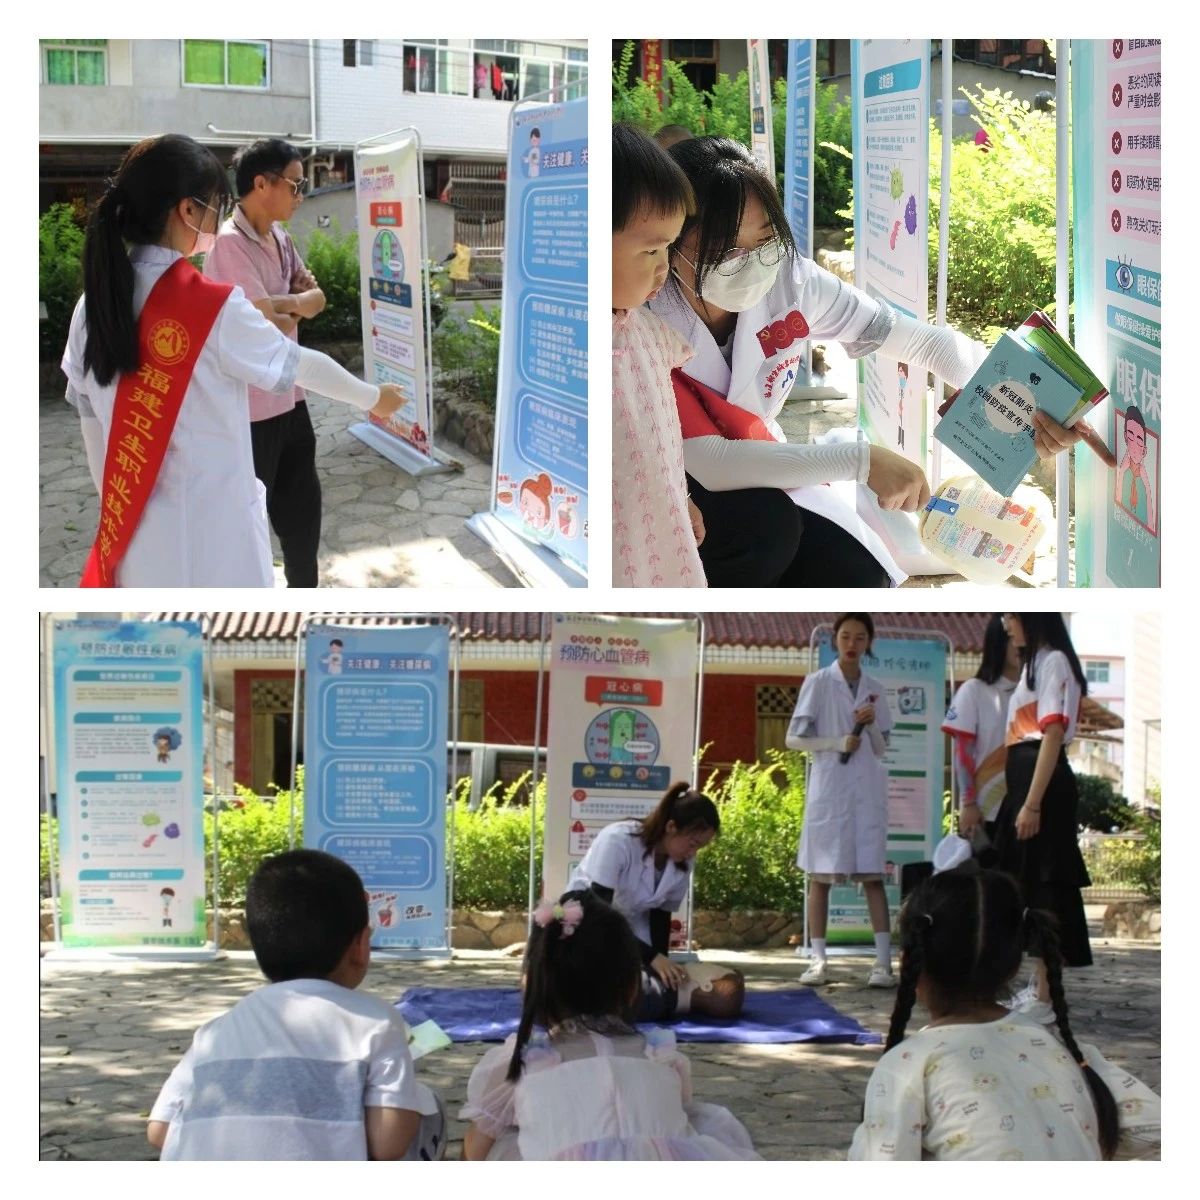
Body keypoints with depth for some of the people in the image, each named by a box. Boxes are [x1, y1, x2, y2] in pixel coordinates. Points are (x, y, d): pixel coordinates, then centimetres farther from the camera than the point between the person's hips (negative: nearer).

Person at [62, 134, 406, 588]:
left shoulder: (94, 305, 0)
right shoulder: (214, 307, -17)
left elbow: (92, 421, 9)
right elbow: (298, 364, -2)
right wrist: (373, 397, 17)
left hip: (133, 529, 6)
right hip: (211, 529, -6)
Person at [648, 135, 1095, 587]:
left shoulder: (788, 279, -17)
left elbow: (925, 343, -12)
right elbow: (709, 462, -37)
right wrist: (861, 461, -41)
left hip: (752, 474, 5)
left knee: (857, 579, -16)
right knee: (764, 527, -32)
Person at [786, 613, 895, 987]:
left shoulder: (875, 689, 12)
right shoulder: (818, 683, 3)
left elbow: (881, 750, 14)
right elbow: (794, 738, -1)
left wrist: (871, 726, -6)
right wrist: (839, 743, -11)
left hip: (867, 790, 2)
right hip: (828, 787, -2)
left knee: (872, 876, -3)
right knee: (821, 876, -2)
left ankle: (883, 963, -8)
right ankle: (818, 960, 1)